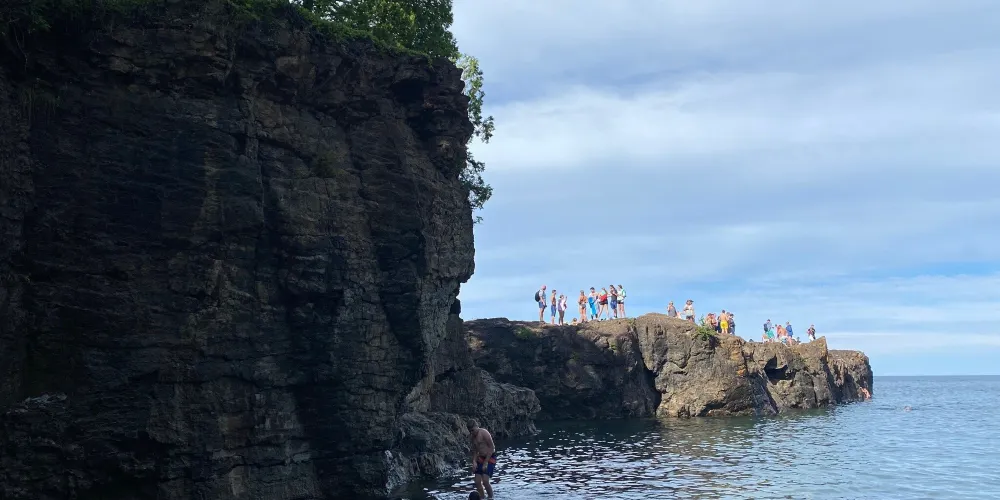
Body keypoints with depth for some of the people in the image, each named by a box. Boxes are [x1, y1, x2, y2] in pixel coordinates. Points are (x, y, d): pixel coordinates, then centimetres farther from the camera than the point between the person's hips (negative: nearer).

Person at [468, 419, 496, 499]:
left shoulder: (484, 433, -17)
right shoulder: (471, 436, 5)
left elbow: (492, 448, -16)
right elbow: (475, 450, 12)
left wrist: (485, 463, -16)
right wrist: (474, 461, -6)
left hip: (490, 457, -7)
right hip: (480, 458, 7)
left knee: (485, 481, -17)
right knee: (477, 482, -1)